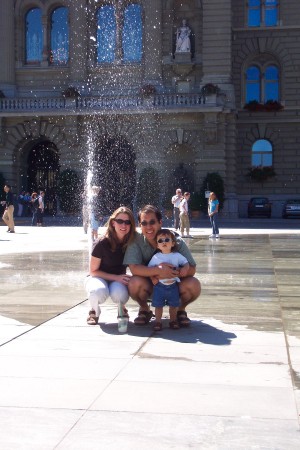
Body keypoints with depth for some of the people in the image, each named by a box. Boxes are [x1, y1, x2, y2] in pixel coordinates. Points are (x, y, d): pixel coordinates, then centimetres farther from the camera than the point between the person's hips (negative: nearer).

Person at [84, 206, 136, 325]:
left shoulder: (131, 243, -11)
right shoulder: (102, 243, -20)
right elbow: (93, 271, -12)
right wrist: (116, 277, -22)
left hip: (119, 279, 2)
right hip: (98, 277, -2)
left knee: (119, 293, -35)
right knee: (99, 292, -38)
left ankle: (122, 309, 2)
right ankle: (95, 311, -2)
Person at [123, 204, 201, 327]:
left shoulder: (175, 240, -15)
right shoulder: (136, 240, -15)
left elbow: (191, 269, -18)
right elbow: (134, 268, -26)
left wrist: (170, 273, -37)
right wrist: (158, 270, -42)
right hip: (148, 287, 0)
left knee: (194, 285, -28)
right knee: (135, 282, -32)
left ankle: (181, 309, 7)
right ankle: (144, 310, 2)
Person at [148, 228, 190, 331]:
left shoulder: (177, 256, -2)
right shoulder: (156, 257, -3)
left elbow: (186, 263, 4)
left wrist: (184, 269, -18)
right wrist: (153, 278, -13)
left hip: (173, 285, 1)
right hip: (159, 285, -1)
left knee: (174, 304, 10)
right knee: (158, 305, 4)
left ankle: (173, 320, 26)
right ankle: (158, 321, 17)